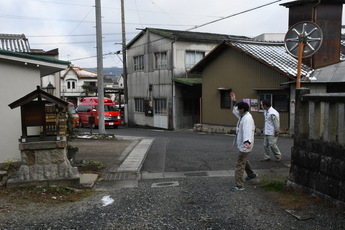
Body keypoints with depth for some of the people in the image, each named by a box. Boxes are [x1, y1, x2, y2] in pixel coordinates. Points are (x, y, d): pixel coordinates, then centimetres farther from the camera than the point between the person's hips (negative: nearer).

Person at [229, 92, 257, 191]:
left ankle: (239, 185, -6)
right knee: (243, 160, 30)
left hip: (244, 145, -11)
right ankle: (251, 174, 50)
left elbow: (247, 131, -40)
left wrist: (247, 142, -54)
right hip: (242, 143, 11)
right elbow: (236, 111, 31)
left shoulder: (247, 118, -24)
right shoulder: (243, 115, 8)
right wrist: (234, 101, 37)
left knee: (240, 164, -9)